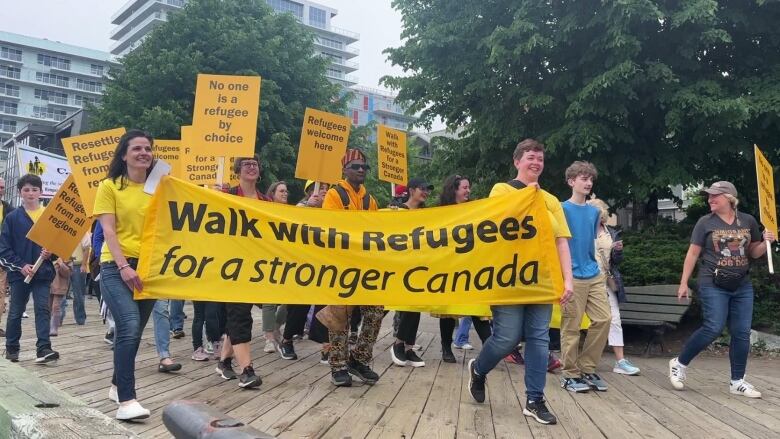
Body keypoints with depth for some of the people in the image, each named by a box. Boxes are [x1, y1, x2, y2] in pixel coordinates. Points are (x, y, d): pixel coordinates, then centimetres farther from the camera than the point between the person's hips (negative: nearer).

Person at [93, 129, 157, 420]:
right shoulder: (110, 186, 0)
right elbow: (108, 231, -8)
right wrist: (124, 266, -18)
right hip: (116, 267, -4)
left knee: (133, 331, 13)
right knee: (129, 327, -20)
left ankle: (117, 385, 33)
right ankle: (126, 400, -16)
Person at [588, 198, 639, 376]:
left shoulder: (611, 234, 10)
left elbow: (616, 261, 11)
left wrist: (618, 250, -7)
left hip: (607, 282, 3)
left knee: (614, 320, -1)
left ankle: (620, 361, 0)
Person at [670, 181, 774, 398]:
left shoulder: (748, 221, 6)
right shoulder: (705, 222, -2)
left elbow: (754, 253, 15)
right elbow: (693, 253, -1)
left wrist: (766, 242, -7)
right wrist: (683, 283, -4)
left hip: (742, 286, 4)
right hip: (713, 285, -4)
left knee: (742, 333, 4)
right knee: (713, 328, -13)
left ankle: (737, 381, 14)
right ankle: (679, 363, 3)